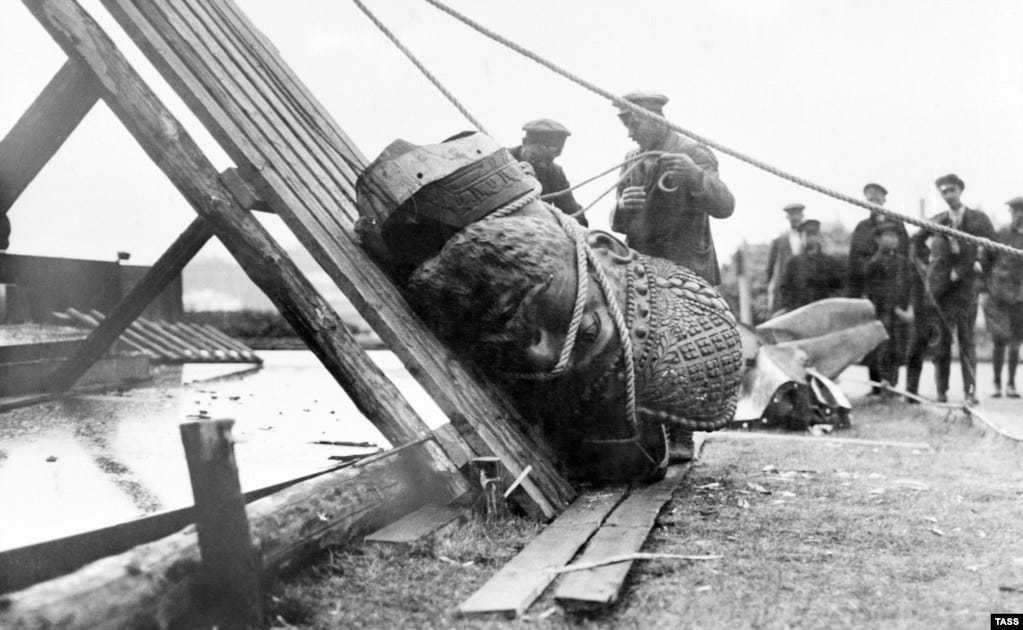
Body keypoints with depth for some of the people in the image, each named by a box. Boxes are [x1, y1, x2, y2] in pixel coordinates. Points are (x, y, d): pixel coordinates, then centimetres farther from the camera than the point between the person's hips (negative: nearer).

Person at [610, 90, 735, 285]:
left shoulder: (694, 153, -6)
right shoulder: (632, 159, 12)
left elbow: (724, 207, -19)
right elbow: (619, 225, 11)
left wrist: (694, 175, -37)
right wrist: (622, 207, -14)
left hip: (686, 273, -5)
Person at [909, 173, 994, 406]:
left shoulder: (979, 219, 5)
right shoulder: (936, 221, 9)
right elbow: (915, 241, 21)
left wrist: (980, 263, -7)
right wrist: (922, 264, 11)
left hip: (966, 284, -1)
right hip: (939, 286, 1)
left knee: (966, 339, -3)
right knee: (941, 339, 4)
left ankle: (970, 391, -1)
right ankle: (941, 391, 10)